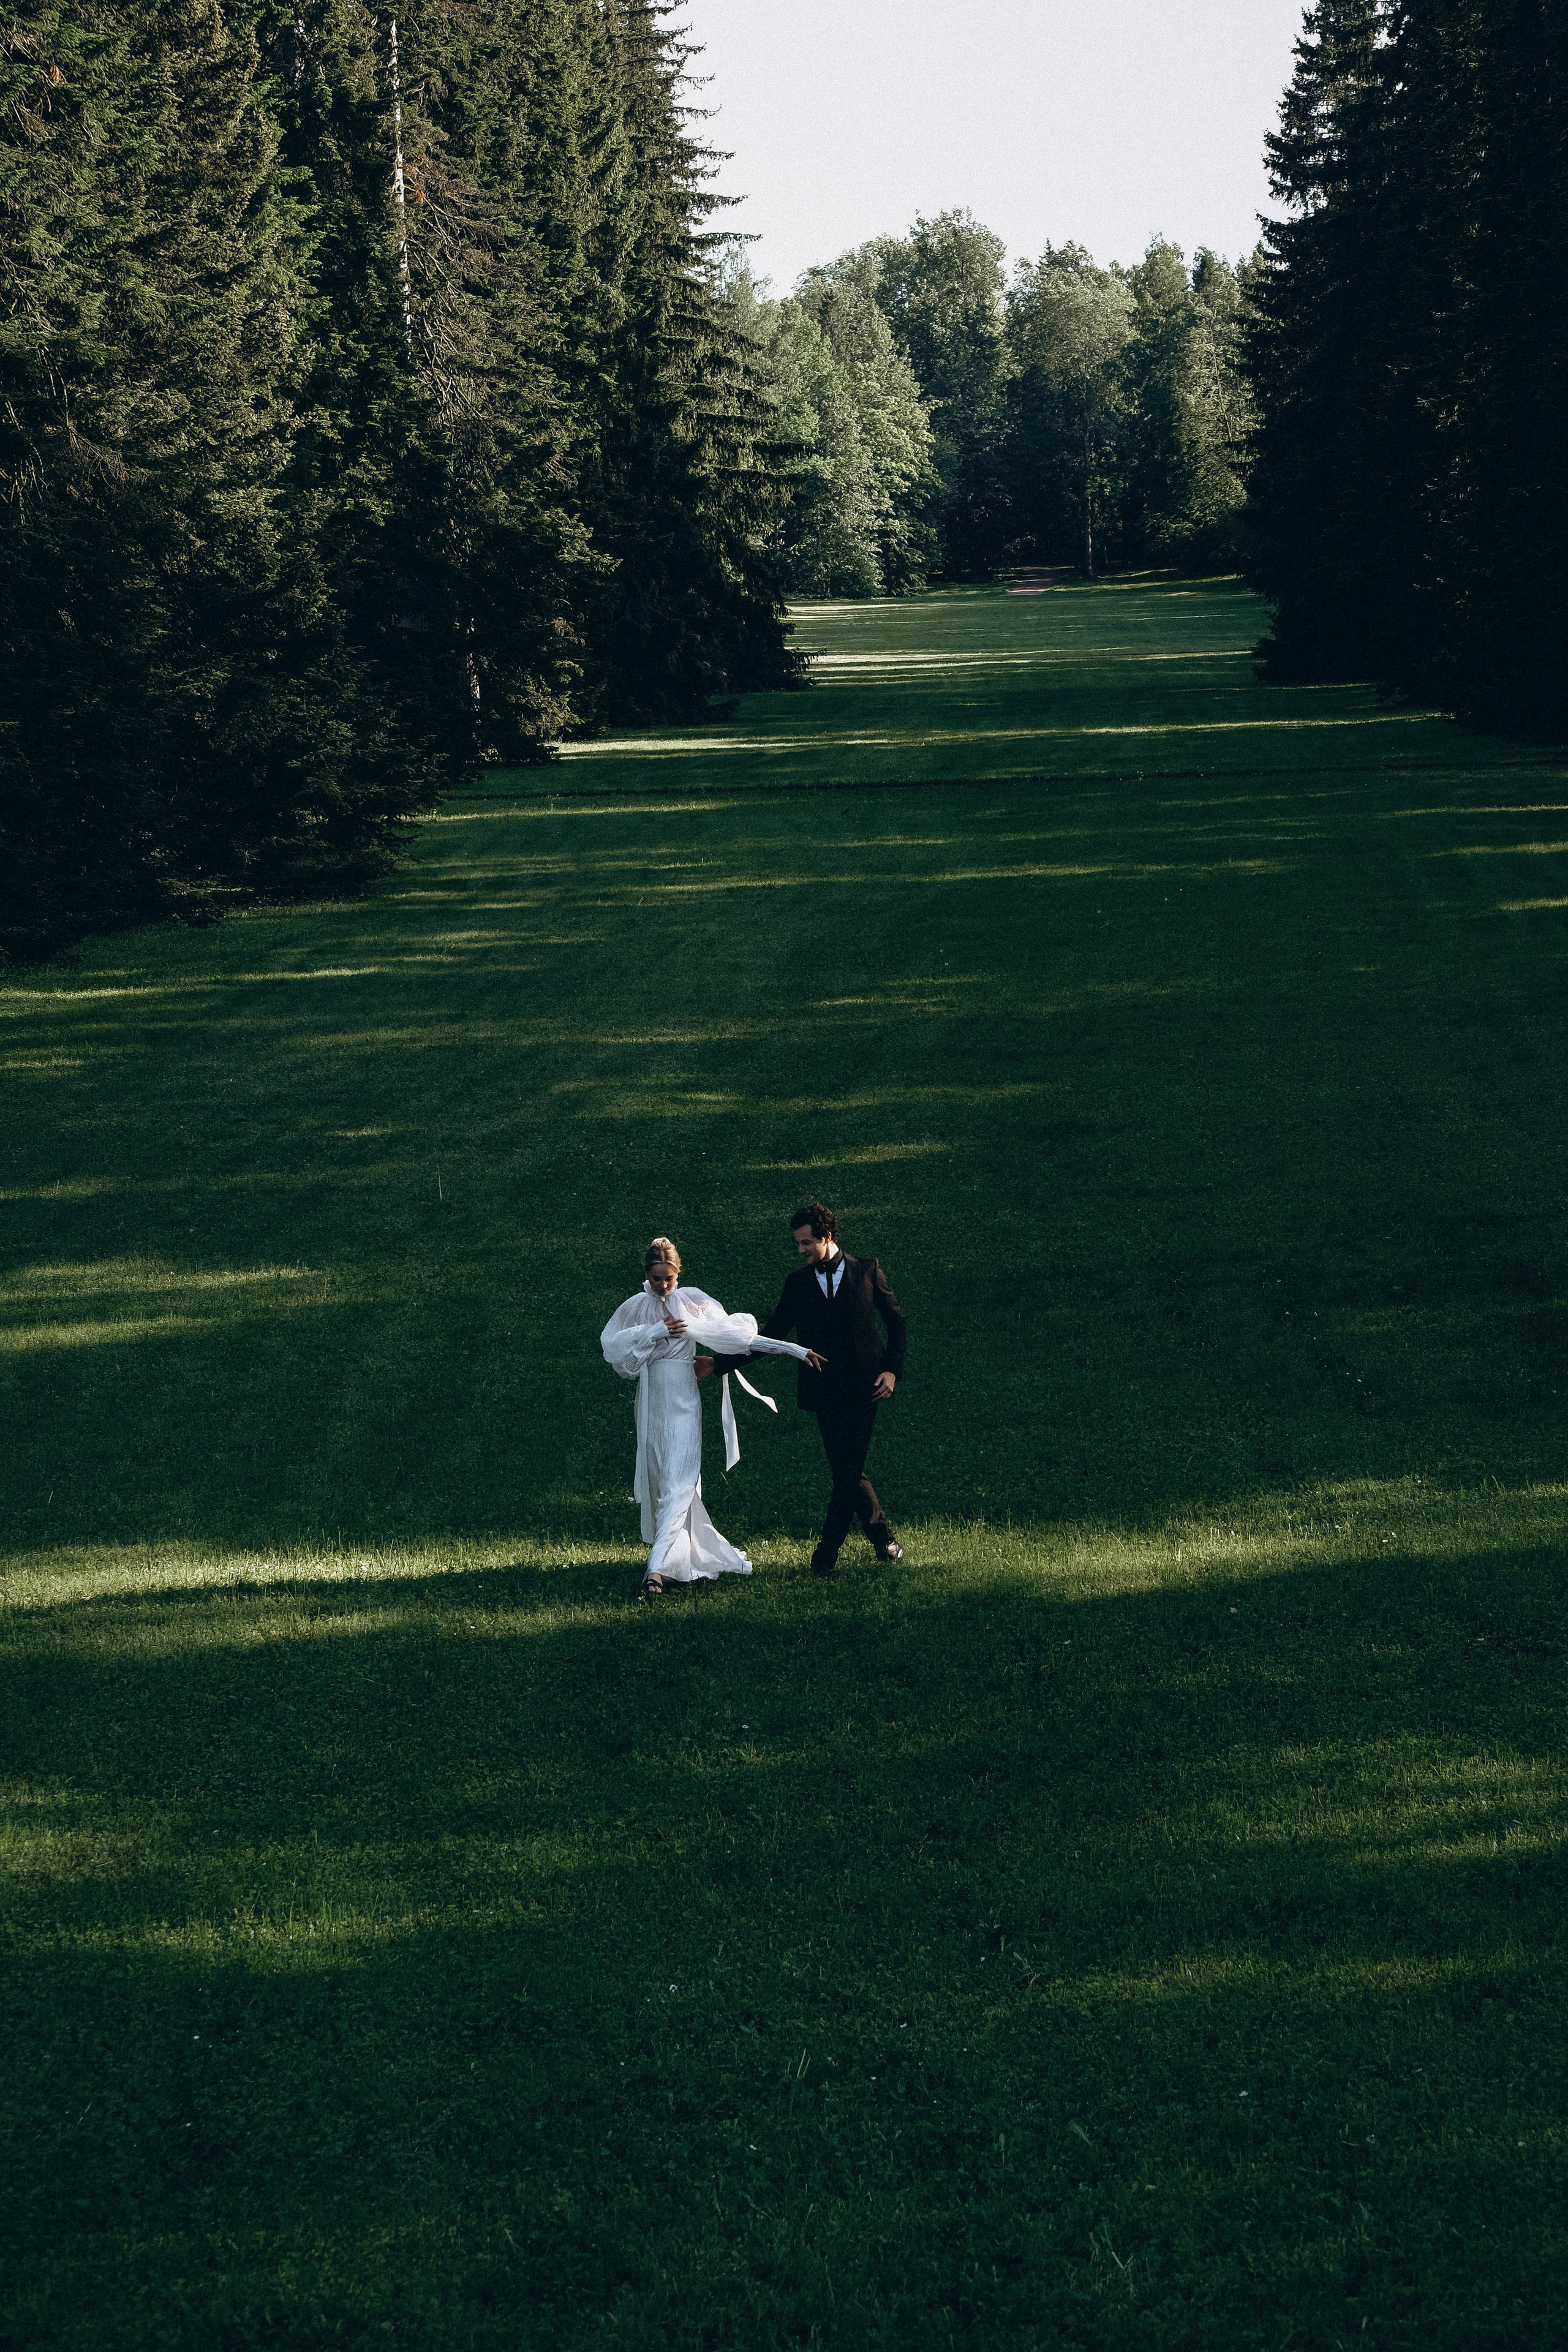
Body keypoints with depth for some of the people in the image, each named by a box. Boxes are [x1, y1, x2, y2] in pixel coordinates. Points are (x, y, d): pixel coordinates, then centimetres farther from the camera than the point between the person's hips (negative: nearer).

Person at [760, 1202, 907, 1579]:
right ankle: (882, 1534, 22)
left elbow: (897, 1322, 10)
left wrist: (891, 1370, -1)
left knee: (848, 1470, -8)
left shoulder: (867, 1271, 3)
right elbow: (770, 1335, 10)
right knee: (846, 1472, 2)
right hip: (824, 1391, 3)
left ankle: (827, 1551, -2)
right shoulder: (799, 1284, 9)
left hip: (863, 1388, -3)